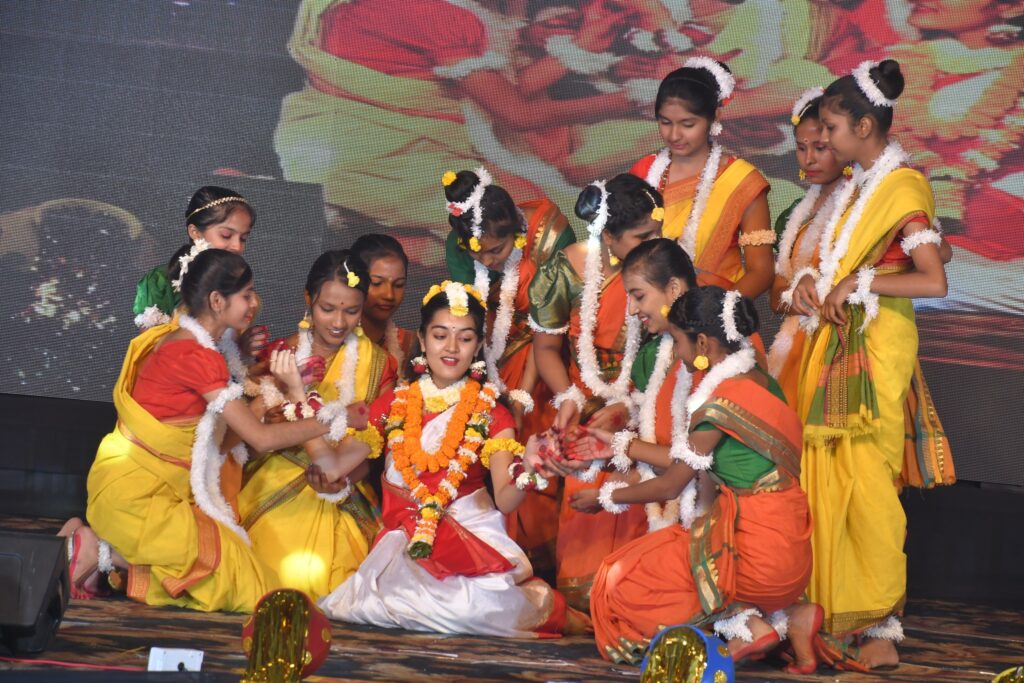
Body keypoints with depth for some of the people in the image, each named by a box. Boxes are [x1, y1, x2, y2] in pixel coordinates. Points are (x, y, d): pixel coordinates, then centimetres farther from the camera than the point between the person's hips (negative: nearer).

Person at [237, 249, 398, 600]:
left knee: (332, 573, -20)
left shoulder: (377, 363, 6)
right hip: (278, 488, 0)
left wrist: (339, 471, -21)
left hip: (344, 498, 1)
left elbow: (374, 439, 0)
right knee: (296, 574, -20)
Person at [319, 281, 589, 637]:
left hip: (471, 533, -2)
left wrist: (524, 477, -29)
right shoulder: (393, 405, 9)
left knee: (477, 604, -31)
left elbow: (504, 500, -6)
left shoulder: (490, 414, 4)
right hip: (407, 534, 2)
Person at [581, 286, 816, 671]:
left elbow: (669, 487, -7)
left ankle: (747, 624, -2)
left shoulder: (720, 404, -18)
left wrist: (605, 497, 8)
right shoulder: (758, 381, 7)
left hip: (758, 548, -8)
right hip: (789, 546, 9)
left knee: (623, 581, 7)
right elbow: (689, 460, 15)